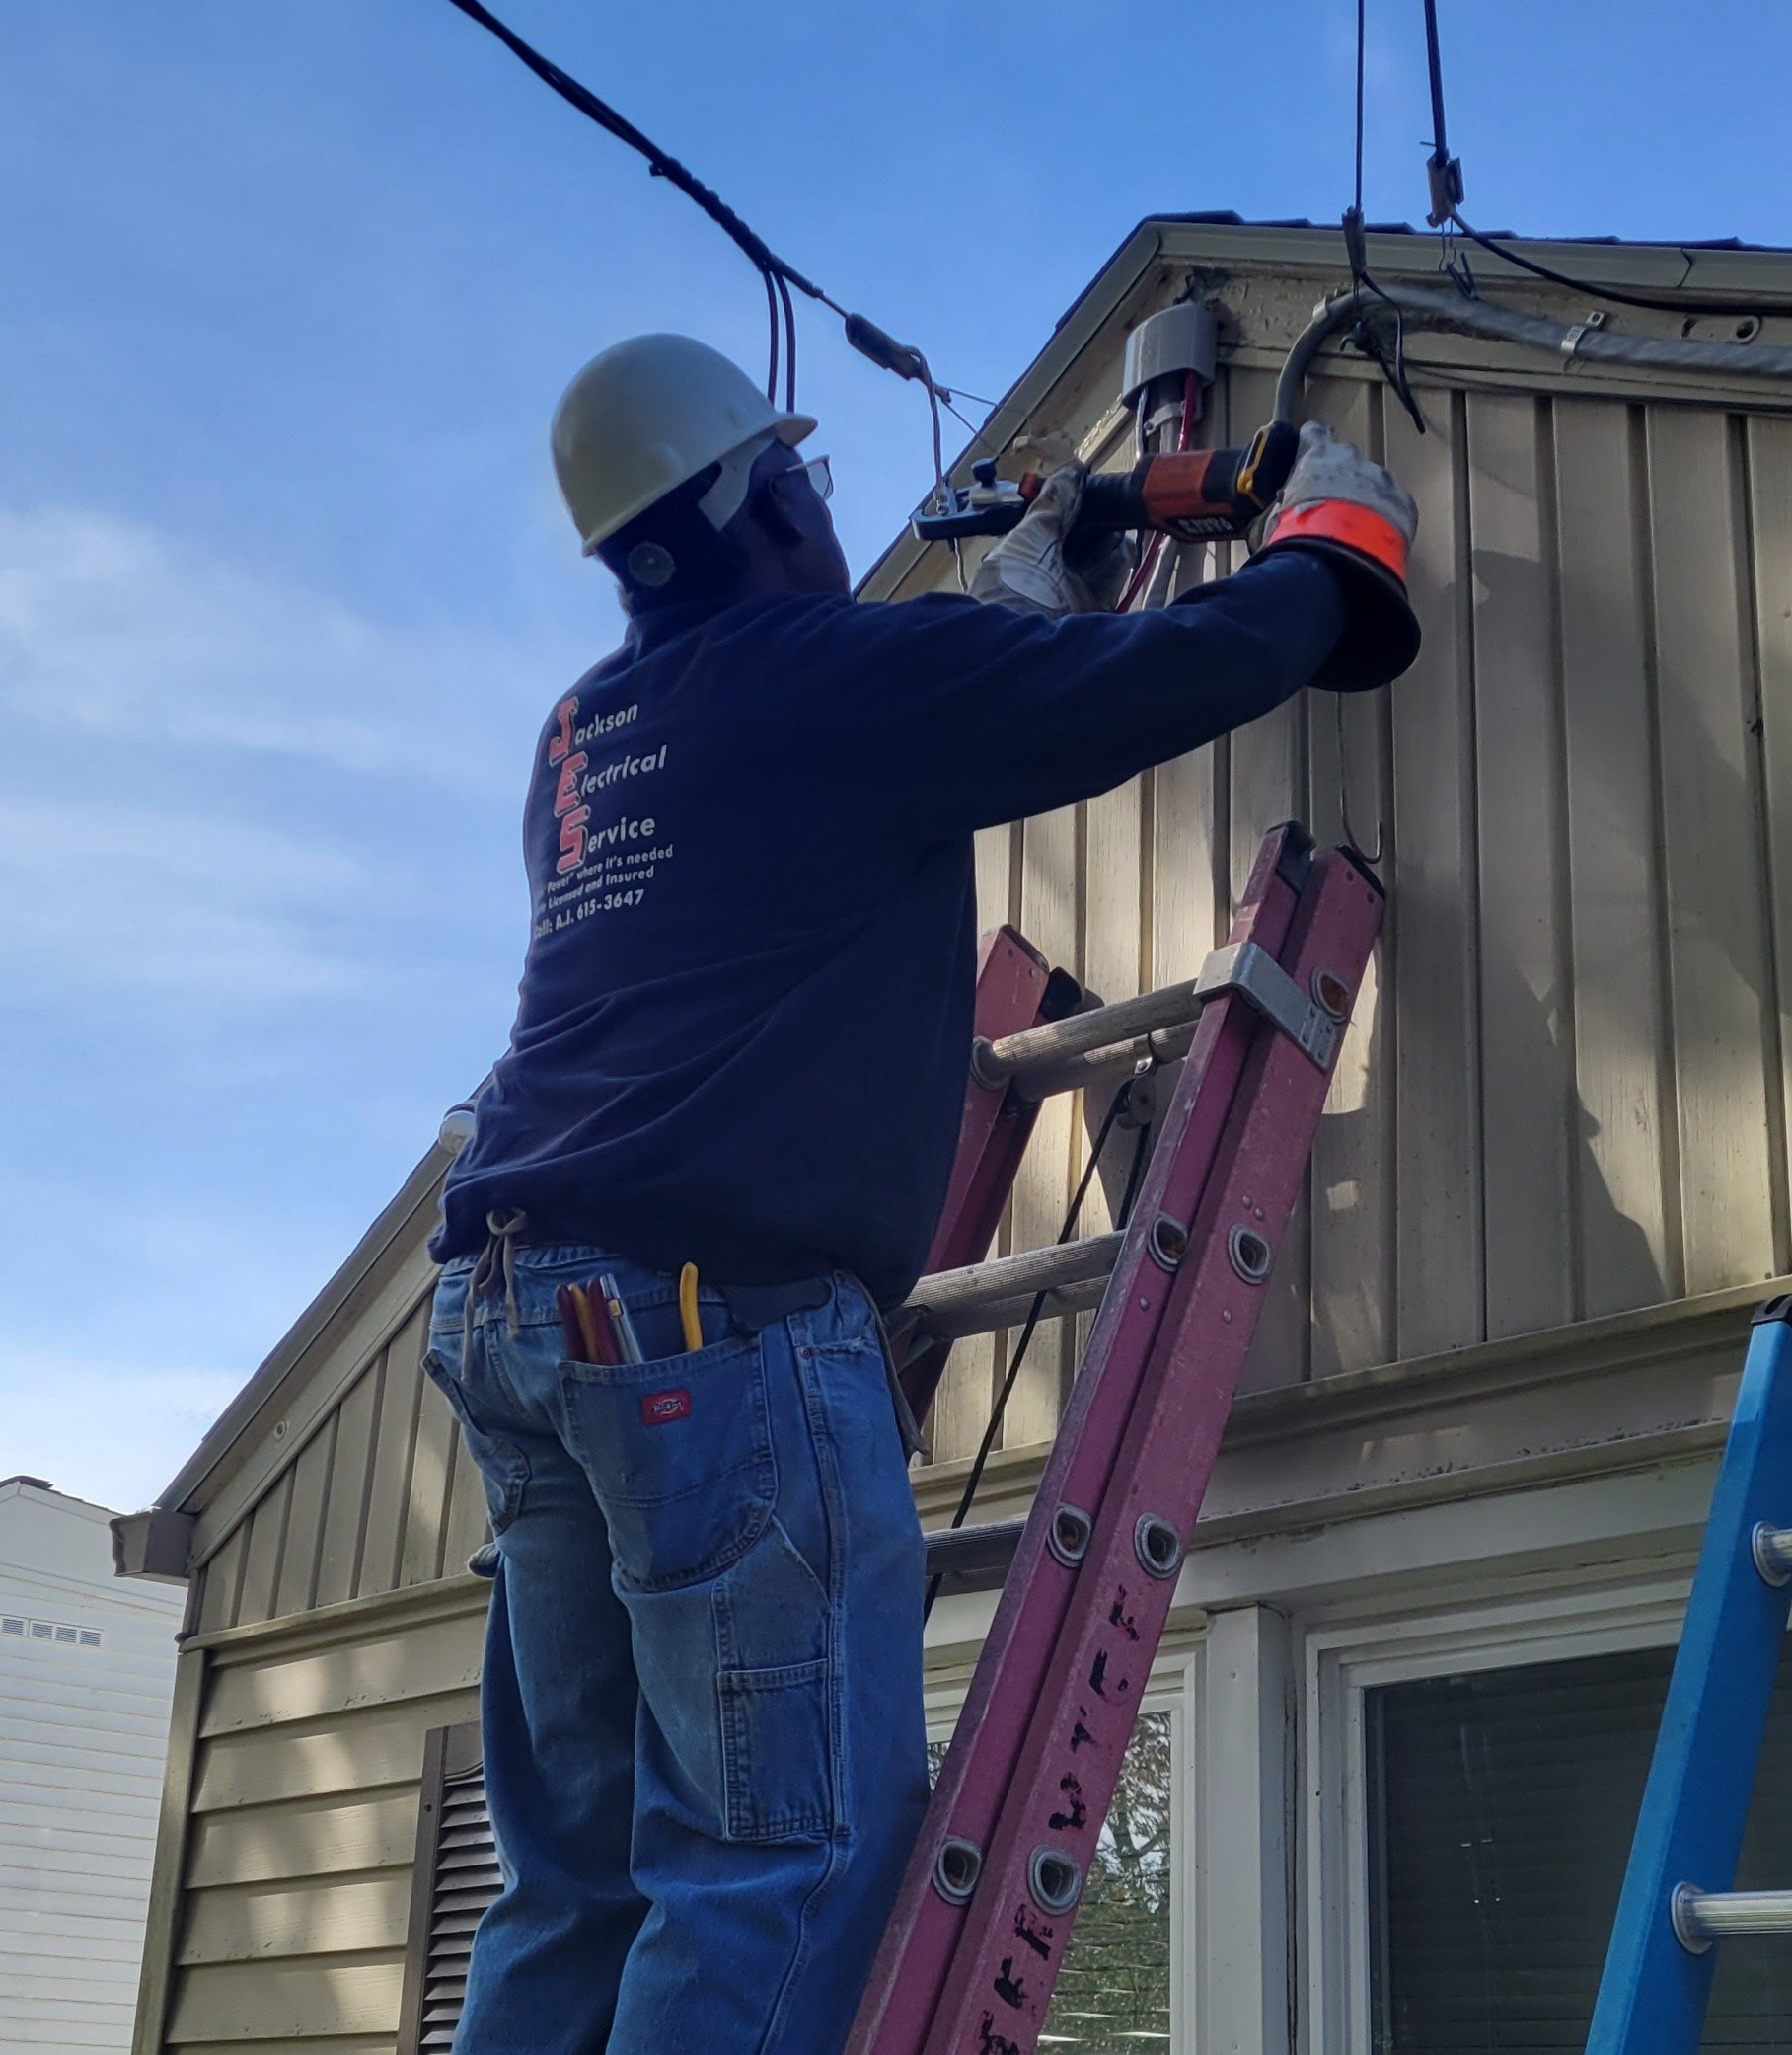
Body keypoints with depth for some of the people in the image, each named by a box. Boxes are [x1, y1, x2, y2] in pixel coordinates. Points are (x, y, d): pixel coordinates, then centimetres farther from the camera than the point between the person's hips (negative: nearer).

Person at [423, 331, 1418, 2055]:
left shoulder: (583, 738, 21)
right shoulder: (846, 669, -2)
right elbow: (1188, 675, -1)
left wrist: (1027, 603, 40)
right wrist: (1333, 540, 19)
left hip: (509, 1315, 9)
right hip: (723, 1318, -8)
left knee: (583, 1867, 10)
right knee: (790, 1851, -8)